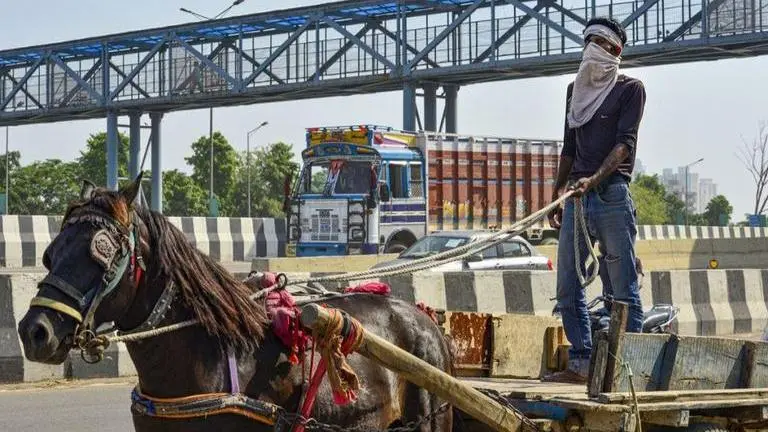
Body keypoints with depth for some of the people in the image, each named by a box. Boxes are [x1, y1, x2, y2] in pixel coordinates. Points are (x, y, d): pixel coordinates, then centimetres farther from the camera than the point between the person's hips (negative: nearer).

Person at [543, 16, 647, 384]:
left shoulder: (630, 88, 1)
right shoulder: (576, 89, 20)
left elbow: (625, 143, -11)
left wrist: (594, 179, -25)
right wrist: (556, 194, 18)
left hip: (612, 194, -7)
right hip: (577, 198, 7)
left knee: (622, 287, -5)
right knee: (567, 287, 4)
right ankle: (581, 364, 8)